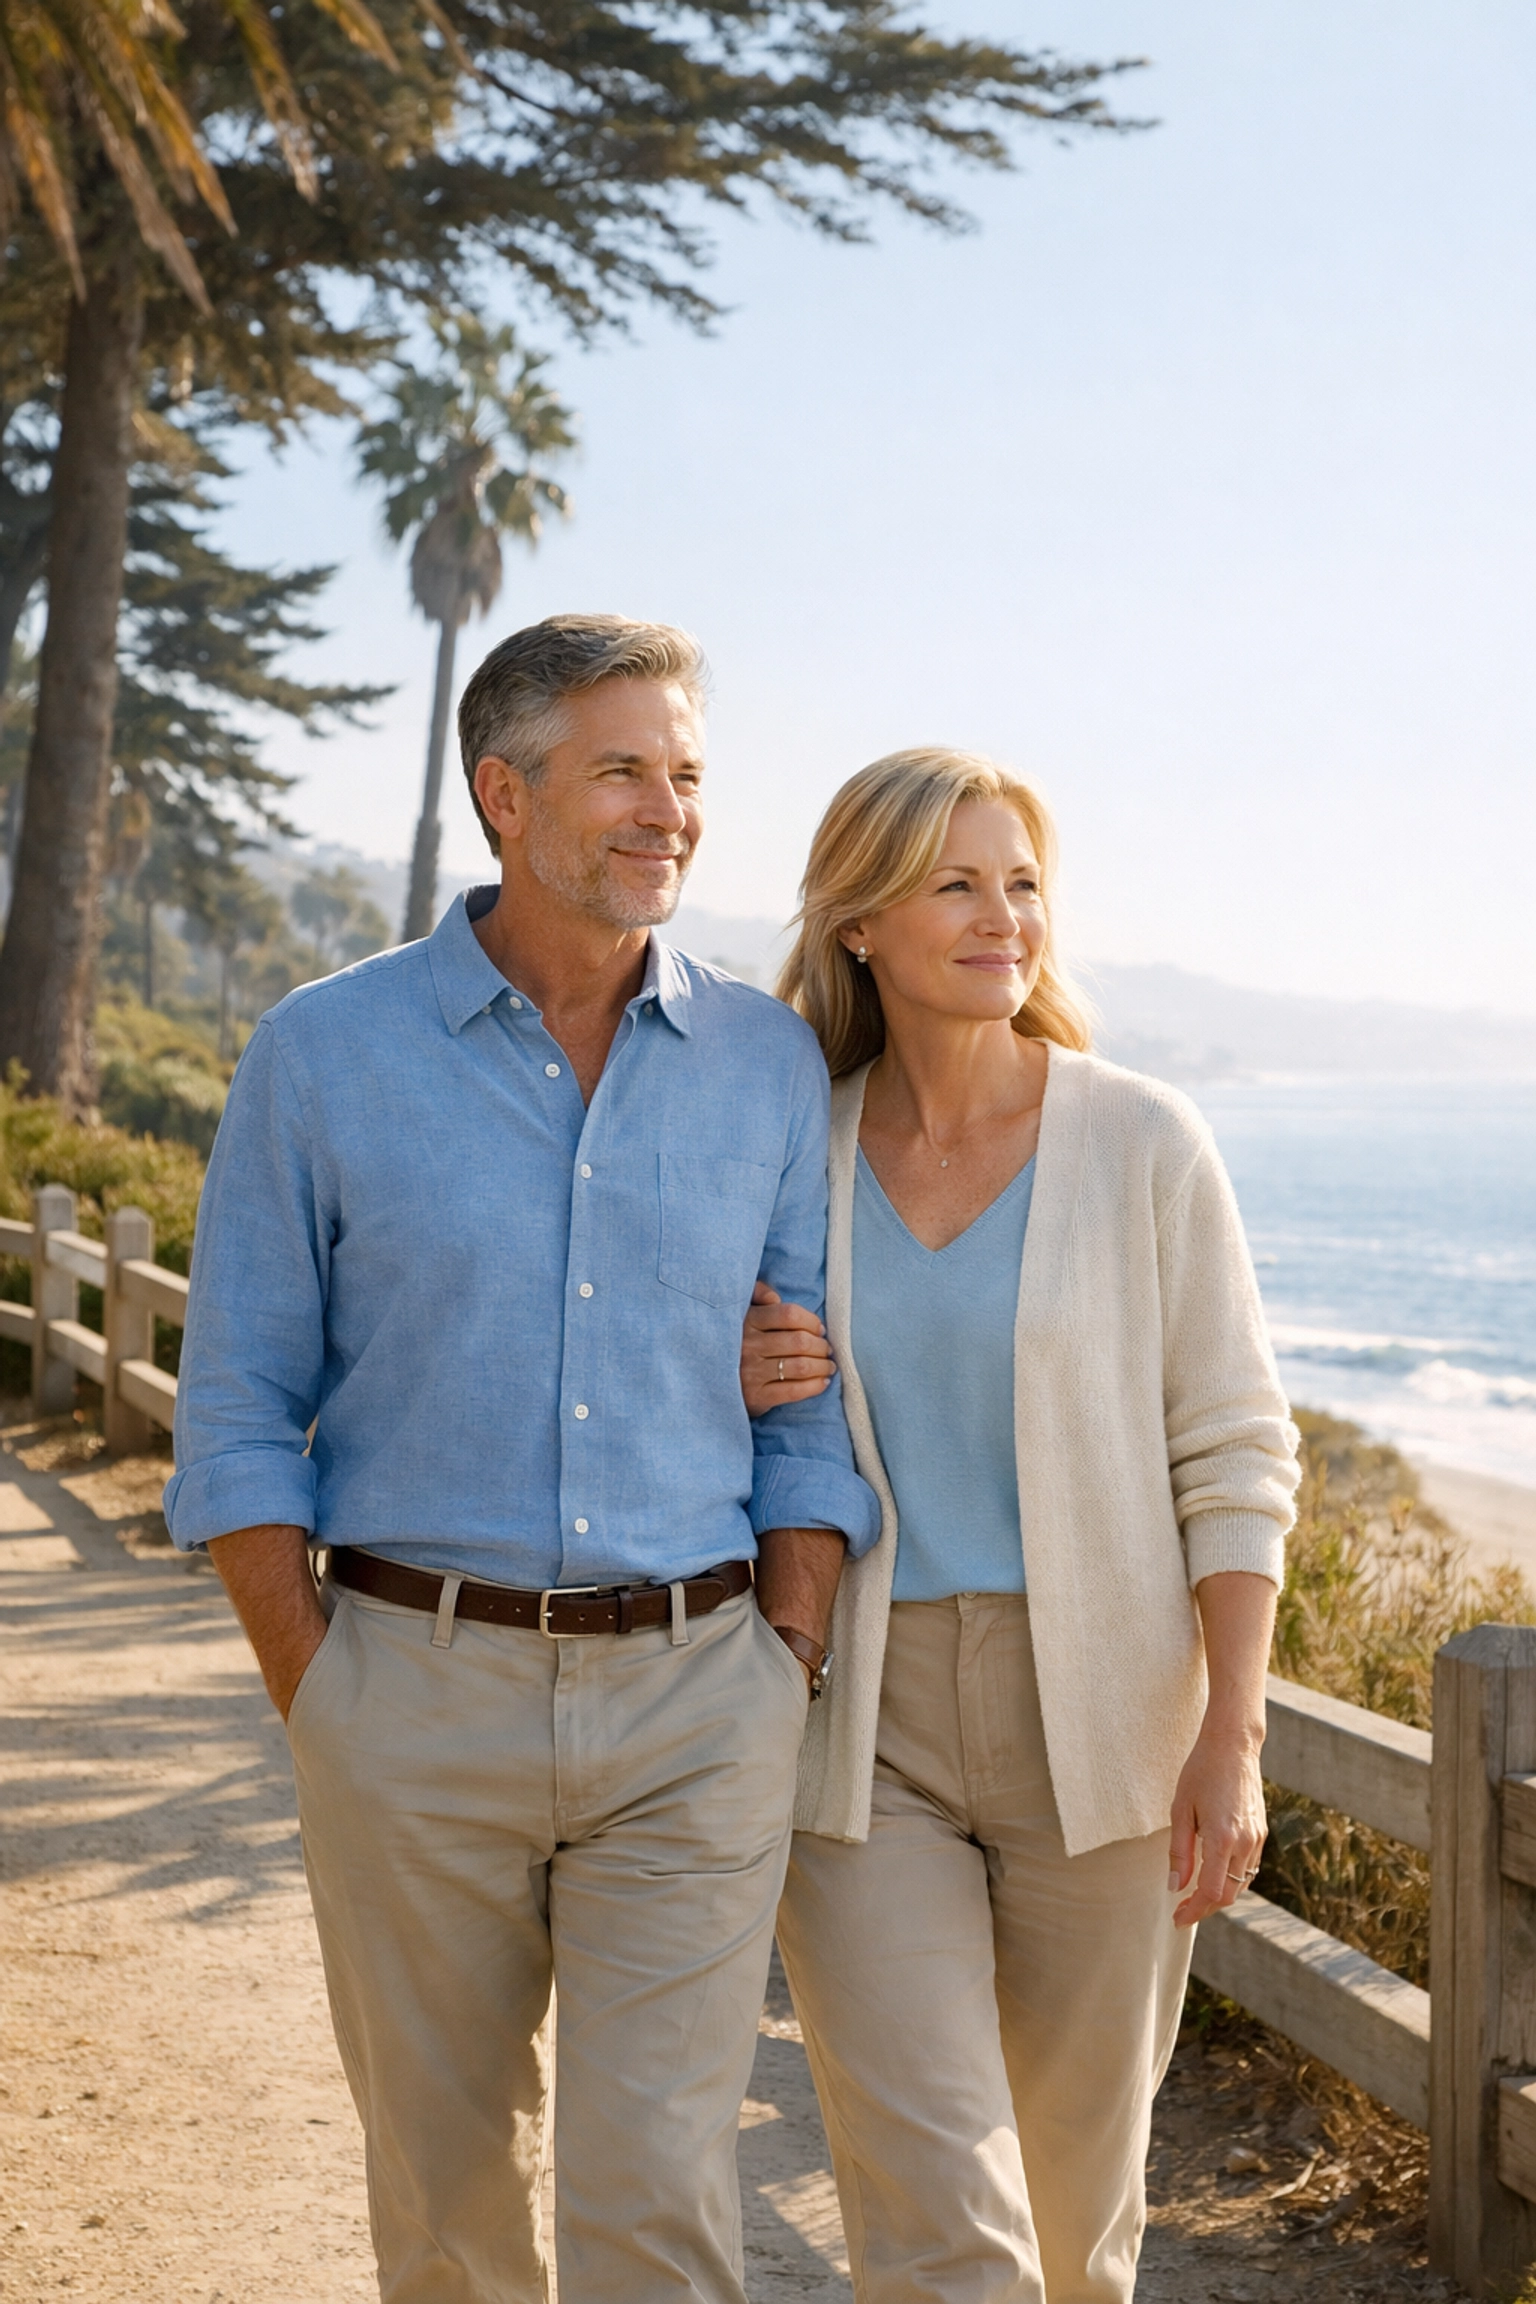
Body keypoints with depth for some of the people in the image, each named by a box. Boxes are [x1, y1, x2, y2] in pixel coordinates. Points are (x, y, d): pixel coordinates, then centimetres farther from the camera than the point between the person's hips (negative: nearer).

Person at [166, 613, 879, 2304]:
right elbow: (239, 1416, 2)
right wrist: (319, 1709, -4)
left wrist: (783, 1686, -1)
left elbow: (813, 1412, 7)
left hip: (692, 1712, 1)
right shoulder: (324, 1055, -1)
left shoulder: (769, 1066, 5)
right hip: (416, 1692, 0)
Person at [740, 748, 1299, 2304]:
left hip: (1097, 1723, 0)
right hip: (863, 1729, 1)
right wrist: (742, 1391, -9)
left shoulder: (1142, 1146, -5)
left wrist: (1232, 1740, -11)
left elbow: (1234, 1456, -4)